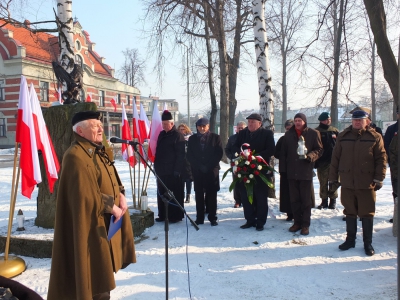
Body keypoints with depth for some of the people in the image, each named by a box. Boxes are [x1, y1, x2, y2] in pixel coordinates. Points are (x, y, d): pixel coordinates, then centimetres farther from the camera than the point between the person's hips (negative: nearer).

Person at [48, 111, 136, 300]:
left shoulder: (98, 151, 10)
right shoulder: (76, 157, -21)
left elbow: (111, 179, 17)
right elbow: (87, 196, -26)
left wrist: (121, 196, -1)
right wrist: (113, 207, -16)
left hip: (107, 224, 9)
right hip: (92, 228, -9)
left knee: (102, 273, 21)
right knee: (96, 275, 3)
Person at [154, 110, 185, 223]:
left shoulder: (178, 136, -9)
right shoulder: (161, 135, 15)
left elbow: (180, 154, -14)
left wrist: (177, 170, -18)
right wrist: (156, 166, 13)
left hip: (172, 171, -8)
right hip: (161, 170, 8)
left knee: (174, 194, -2)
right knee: (162, 193, 12)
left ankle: (175, 216, 7)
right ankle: (163, 215, 22)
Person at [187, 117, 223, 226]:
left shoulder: (215, 137, 3)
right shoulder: (192, 139, 8)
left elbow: (219, 153, -2)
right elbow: (189, 155, 5)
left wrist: (208, 166, -10)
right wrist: (200, 166, -7)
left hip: (212, 170, -2)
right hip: (197, 170, 2)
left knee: (211, 194, 0)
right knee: (199, 194, 4)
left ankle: (213, 218, 8)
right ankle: (199, 218, 10)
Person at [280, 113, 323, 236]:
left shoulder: (313, 133, -1)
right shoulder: (289, 134, 10)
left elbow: (319, 149, 0)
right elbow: (283, 151, 12)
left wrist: (310, 156, -19)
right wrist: (283, 167, 6)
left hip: (306, 172, -3)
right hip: (292, 172, 4)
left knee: (306, 199, 3)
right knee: (294, 199, 9)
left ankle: (305, 224, 13)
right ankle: (297, 222, 21)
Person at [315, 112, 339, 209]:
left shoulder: (335, 131, 9)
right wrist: (315, 162, -8)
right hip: (322, 161, -2)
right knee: (323, 183, 5)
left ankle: (333, 201, 16)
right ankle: (324, 201, 15)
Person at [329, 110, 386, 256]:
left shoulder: (375, 137, -1)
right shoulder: (343, 136, 5)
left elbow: (381, 159, -1)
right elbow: (335, 158, 7)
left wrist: (379, 179, -6)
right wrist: (333, 178, 5)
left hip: (367, 183, -2)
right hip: (347, 182, 2)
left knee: (367, 214, 6)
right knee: (350, 212, 12)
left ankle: (368, 243, 20)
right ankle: (350, 239, 26)